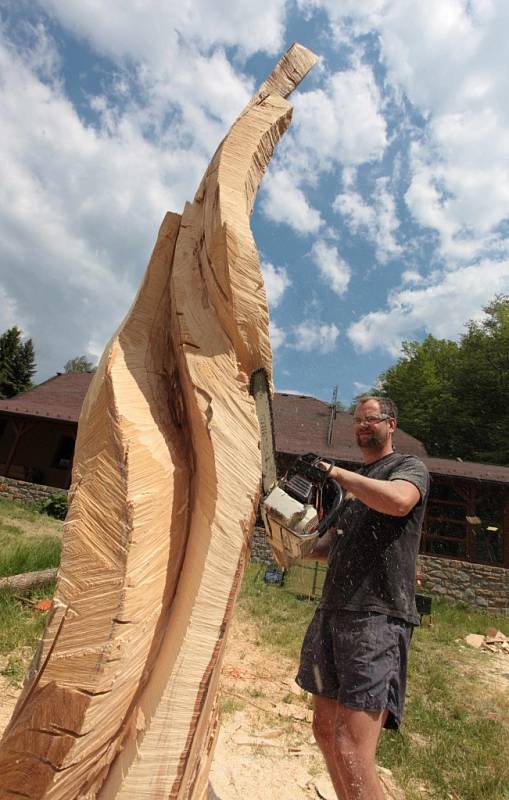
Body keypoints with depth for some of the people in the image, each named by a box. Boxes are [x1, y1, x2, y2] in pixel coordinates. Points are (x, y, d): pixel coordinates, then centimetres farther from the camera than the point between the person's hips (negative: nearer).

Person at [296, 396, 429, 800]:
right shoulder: (351, 482, 20)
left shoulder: (410, 467, 0)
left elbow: (398, 501, -25)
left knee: (351, 752, -12)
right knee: (326, 730, 15)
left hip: (378, 618, -8)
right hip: (332, 613, 8)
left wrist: (337, 472, -17)